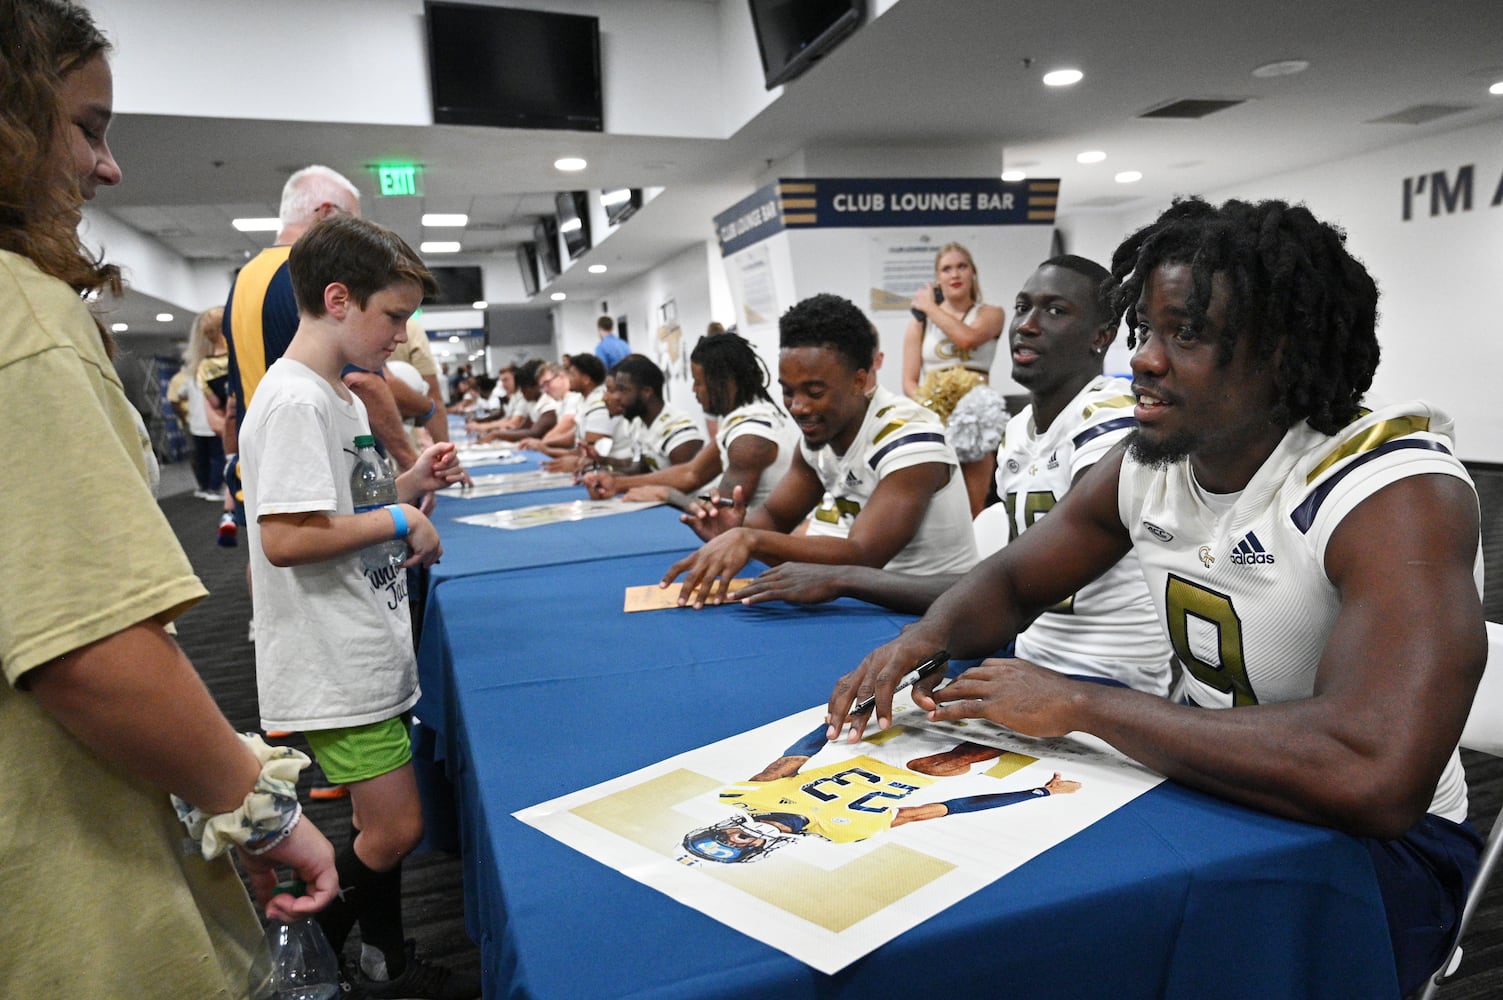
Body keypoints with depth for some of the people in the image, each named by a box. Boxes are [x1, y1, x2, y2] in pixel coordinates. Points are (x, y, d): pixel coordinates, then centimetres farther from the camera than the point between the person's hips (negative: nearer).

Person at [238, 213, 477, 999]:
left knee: (383, 822, 19)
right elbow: (284, 538, -26)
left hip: (367, 649, 10)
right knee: (394, 829, -1)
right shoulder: (294, 402, -19)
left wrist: (409, 484, 4)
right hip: (334, 666, -10)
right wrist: (398, 521, -18)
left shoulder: (341, 396, 12)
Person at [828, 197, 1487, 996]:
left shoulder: (1394, 489, -26)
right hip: (1207, 787, 6)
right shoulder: (1145, 466, -5)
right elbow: (1009, 583, 7)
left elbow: (1376, 779, -40)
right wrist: (922, 640, -16)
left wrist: (1080, 705, -33)